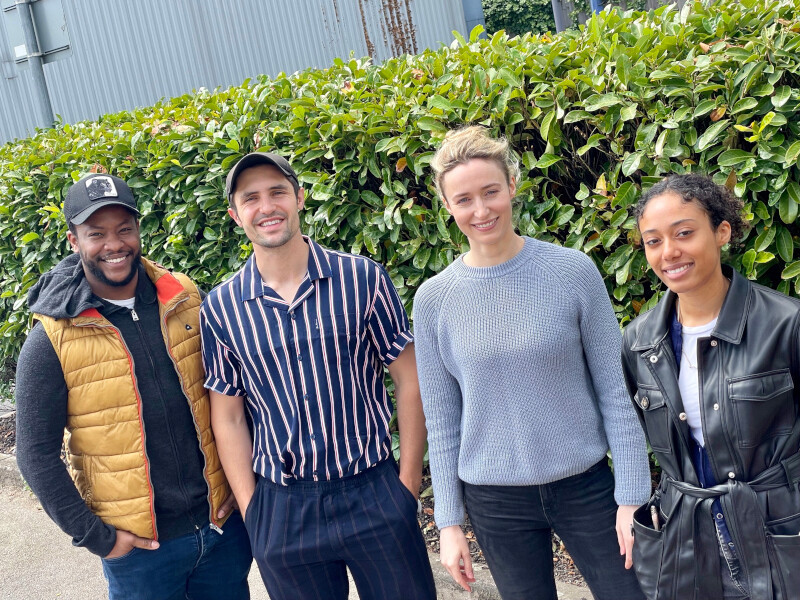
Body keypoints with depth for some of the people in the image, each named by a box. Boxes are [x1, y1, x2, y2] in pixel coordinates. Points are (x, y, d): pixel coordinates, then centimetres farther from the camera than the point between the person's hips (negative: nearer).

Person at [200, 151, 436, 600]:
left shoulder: (363, 278, -6)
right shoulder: (220, 308, -2)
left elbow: (410, 383, -1)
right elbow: (228, 418, 4)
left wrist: (409, 485, -2)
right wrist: (252, 512, 1)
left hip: (374, 494, -1)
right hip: (281, 510, 1)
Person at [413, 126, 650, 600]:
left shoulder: (573, 271, -8)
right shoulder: (434, 299, -4)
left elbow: (615, 389, -5)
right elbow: (441, 419, 1)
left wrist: (632, 496, -6)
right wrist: (449, 522, 2)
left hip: (586, 485, 0)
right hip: (495, 501, 1)